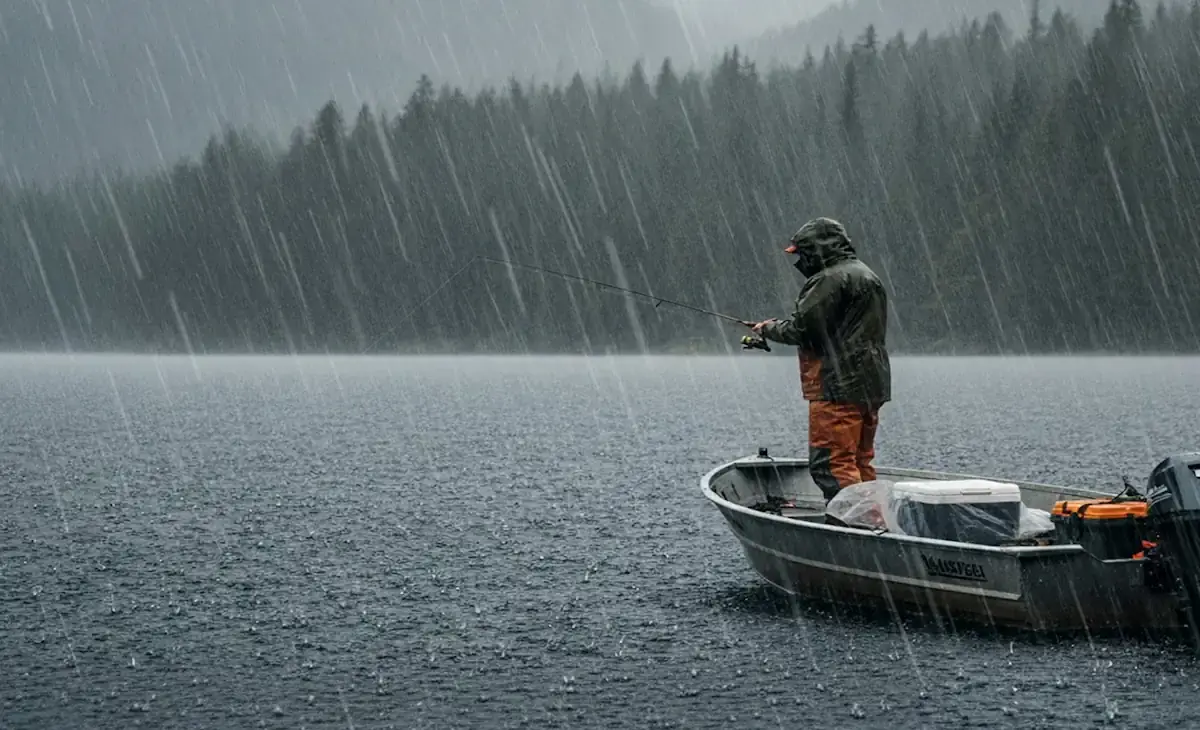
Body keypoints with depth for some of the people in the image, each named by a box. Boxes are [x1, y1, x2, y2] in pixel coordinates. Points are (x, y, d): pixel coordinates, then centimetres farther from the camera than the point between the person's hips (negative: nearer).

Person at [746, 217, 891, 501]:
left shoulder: (830, 280, -12)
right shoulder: (867, 276, 20)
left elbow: (800, 328, -15)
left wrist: (767, 328, 4)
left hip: (838, 387, -10)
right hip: (870, 388, 10)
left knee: (829, 464, -10)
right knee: (860, 462, 15)